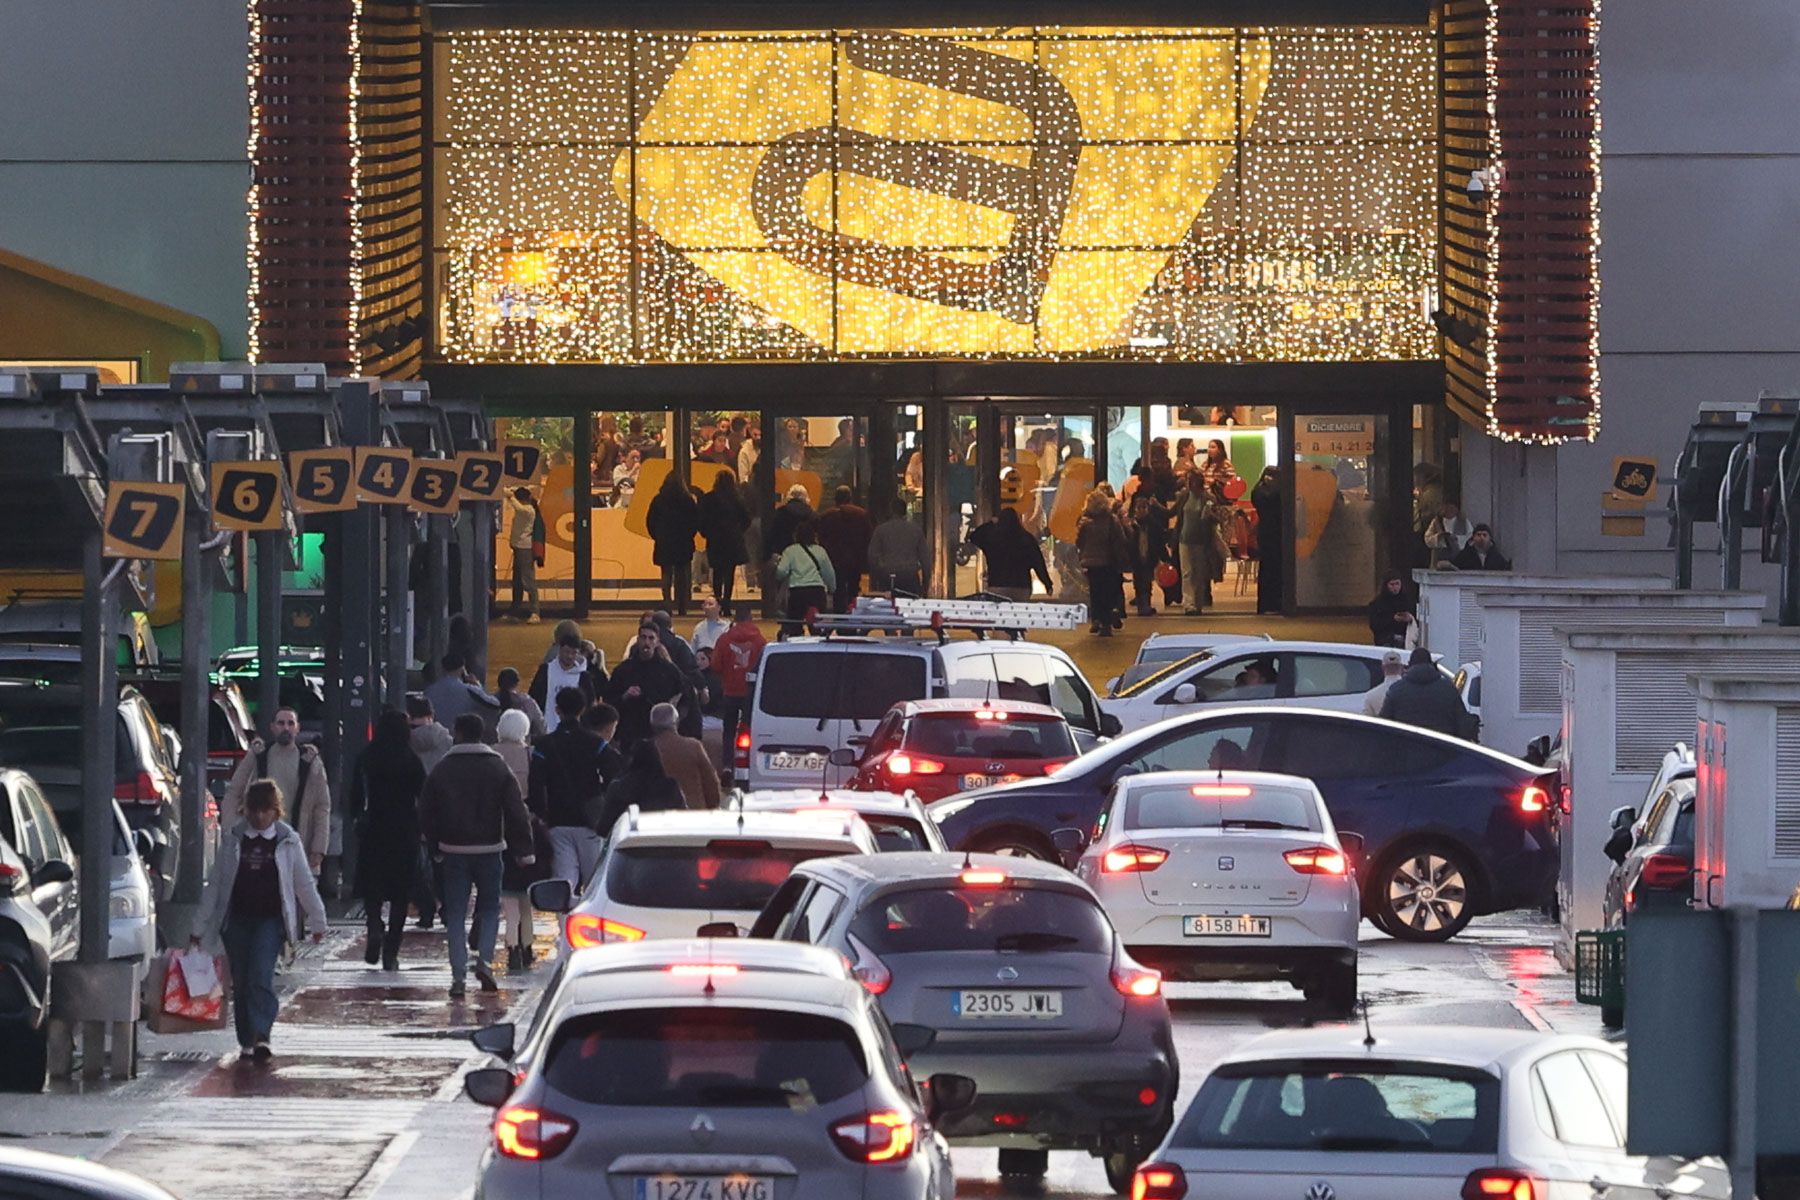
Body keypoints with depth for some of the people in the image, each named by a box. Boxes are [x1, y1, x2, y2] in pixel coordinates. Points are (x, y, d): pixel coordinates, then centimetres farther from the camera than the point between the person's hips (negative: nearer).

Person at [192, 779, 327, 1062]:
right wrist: (200, 926, 10)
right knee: (240, 982, 5)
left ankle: (261, 1037, -23)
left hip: (270, 919, -2)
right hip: (236, 919, 2)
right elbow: (215, 883, 10)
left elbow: (304, 883, 11)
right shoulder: (233, 840, 6)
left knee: (261, 976, -18)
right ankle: (246, 1041, 14)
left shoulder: (287, 841, 3)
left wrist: (317, 921, 15)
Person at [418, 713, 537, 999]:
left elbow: (425, 814, 5)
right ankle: (484, 959, -7)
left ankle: (458, 974, -3)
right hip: (489, 850, 0)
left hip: (454, 850, 0)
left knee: (456, 914, 3)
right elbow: (516, 813, -5)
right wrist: (524, 852, 0)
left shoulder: (441, 771, 0)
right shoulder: (499, 769, -2)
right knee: (489, 907, 13)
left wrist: (435, 847, 17)